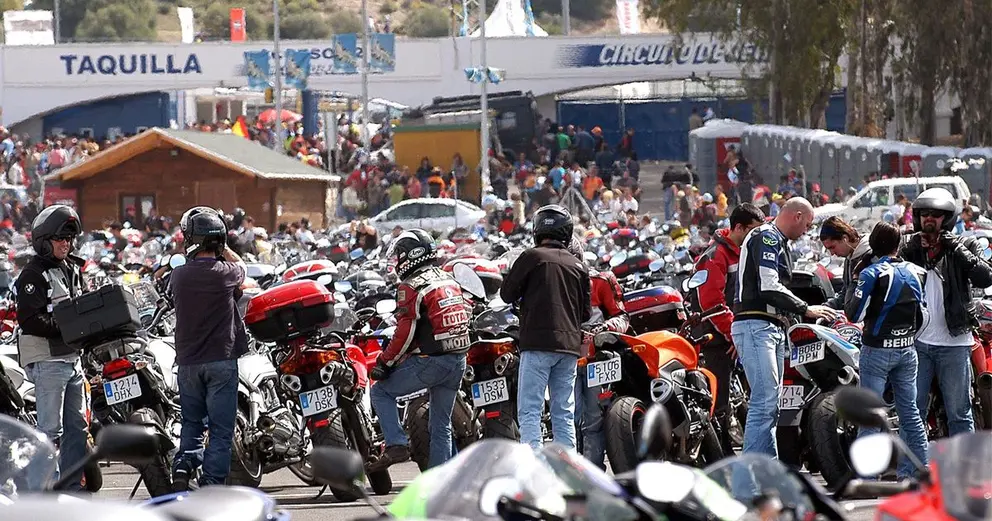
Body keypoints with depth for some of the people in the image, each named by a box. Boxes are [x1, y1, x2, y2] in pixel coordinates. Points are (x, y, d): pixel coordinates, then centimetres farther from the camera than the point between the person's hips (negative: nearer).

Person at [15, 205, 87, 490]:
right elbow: (30, 319, -18)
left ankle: (73, 486, 18)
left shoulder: (72, 270, 16)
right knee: (50, 428, -10)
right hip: (47, 359, -9)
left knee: (77, 425, 11)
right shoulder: (33, 274, -10)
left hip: (72, 357, 9)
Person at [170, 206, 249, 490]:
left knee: (192, 420, 17)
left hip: (187, 360, 3)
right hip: (221, 358, -3)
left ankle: (183, 463, -4)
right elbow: (241, 265, 13)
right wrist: (222, 248, 22)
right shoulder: (225, 273, -11)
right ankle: (212, 485, -1)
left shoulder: (179, 275, -3)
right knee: (221, 427, 3)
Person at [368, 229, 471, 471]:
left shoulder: (410, 287, -10)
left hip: (431, 361, -7)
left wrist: (385, 363, -6)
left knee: (380, 391, 6)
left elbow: (405, 332, -14)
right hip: (458, 361, 7)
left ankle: (396, 445, -9)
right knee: (441, 424, 14)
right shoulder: (450, 280, 15)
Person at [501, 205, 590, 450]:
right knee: (564, 413, 10)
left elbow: (507, 294, 2)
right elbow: (586, 312, 15)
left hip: (538, 342, -5)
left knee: (529, 411, -7)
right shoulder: (579, 266, 12)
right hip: (570, 345, 5)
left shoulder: (532, 257, -3)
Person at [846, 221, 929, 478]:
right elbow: (924, 316, 11)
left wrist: (855, 289, 5)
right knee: (909, 411, 10)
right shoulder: (915, 272, 5)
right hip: (907, 350, 5)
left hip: (877, 350, -5)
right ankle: (919, 469, 11)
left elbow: (855, 313, -12)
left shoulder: (872, 274, -12)